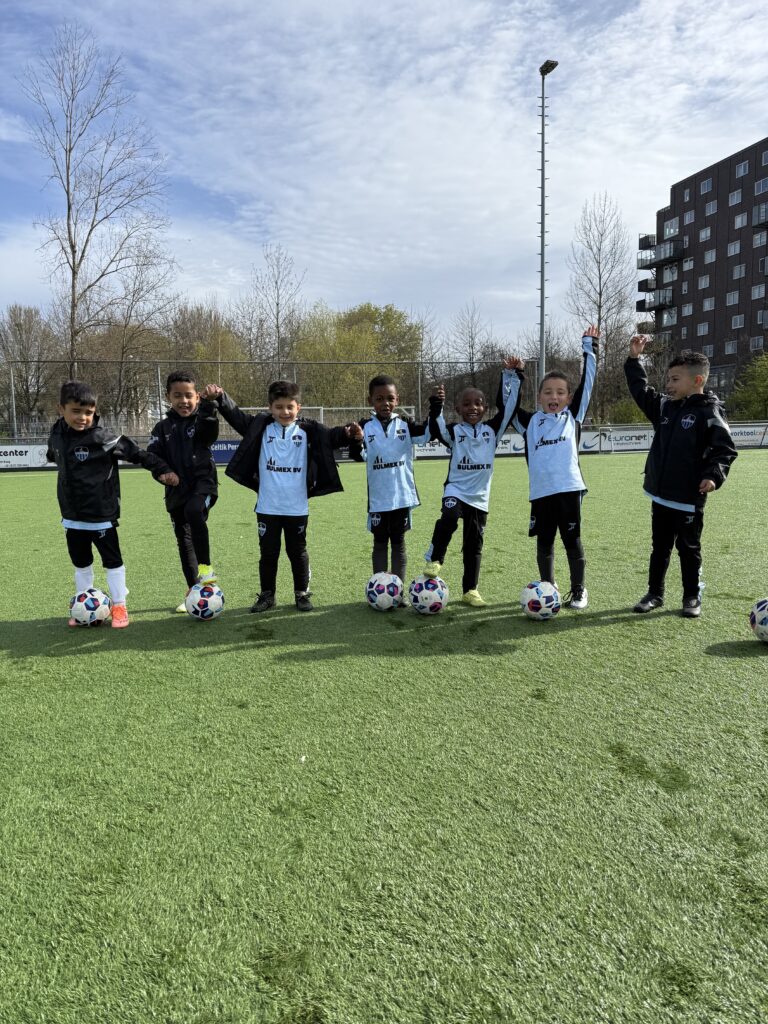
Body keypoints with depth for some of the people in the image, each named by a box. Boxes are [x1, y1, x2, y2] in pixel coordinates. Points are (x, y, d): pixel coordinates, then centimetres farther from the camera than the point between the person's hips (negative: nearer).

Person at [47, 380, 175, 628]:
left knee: (112, 560, 5)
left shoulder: (102, 438, -16)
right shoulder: (56, 435, 0)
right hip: (72, 516, 6)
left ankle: (119, 606, 16)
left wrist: (161, 469, -19)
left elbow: (136, 453, -14)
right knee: (80, 562, 18)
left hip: (101, 515, -6)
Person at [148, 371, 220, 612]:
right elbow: (152, 455, 4)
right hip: (177, 489, 4)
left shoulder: (201, 421, -2)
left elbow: (210, 433, -25)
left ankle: (205, 567, -24)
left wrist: (210, 406, -42)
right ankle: (193, 590, 24)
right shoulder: (163, 427, 6)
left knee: (194, 511, -36)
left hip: (203, 482, -4)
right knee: (183, 540, 10)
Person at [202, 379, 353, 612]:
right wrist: (220, 397, -20)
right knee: (268, 553, 11)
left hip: (297, 508, -1)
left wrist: (347, 433, -31)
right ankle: (267, 595, 24)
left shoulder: (308, 430, -1)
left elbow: (329, 437, -10)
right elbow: (235, 415, -3)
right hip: (267, 507, 1)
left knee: (298, 552, 12)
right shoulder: (261, 427, 1)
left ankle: (302, 594, 25)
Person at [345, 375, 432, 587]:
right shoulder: (365, 426, -1)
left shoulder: (405, 423, 2)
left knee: (398, 542, 10)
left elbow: (428, 433, -10)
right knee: (380, 542, 9)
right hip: (378, 497, -1)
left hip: (402, 495, 1)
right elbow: (359, 456, -8)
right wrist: (357, 440, -29)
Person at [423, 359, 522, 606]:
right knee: (449, 517, -34)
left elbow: (508, 406, -3)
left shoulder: (492, 429, 4)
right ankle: (434, 560, -15)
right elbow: (437, 429, -21)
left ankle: (470, 590, 20)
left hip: (480, 496, 3)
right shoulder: (454, 431, -1)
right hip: (456, 489, -3)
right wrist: (436, 405, -34)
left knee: (474, 544, 9)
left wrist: (511, 375, -10)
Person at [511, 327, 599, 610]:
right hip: (540, 492, 2)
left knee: (572, 540, 6)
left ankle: (578, 591, 21)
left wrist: (589, 348, 9)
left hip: (569, 488, -2)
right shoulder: (531, 422, 10)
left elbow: (586, 384, 7)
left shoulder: (573, 417, 7)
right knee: (544, 542, 11)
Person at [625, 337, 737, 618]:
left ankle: (692, 597, 21)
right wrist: (634, 359, 10)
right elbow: (640, 390, 17)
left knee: (689, 549, 7)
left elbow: (724, 449, -11)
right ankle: (655, 594, 26)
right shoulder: (664, 406, 7)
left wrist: (714, 476, -25)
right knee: (659, 547, 15)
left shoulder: (708, 413, -11)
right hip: (660, 495, 6)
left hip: (689, 498, -6)